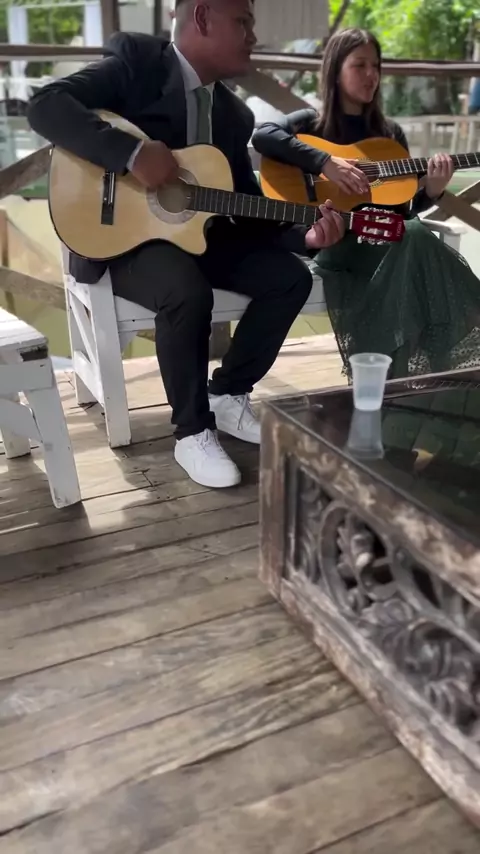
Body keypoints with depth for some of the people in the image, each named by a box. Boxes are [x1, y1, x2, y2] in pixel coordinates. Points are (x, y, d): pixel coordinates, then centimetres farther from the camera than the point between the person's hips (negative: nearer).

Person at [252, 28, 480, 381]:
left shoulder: (391, 133, 19)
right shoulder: (312, 123, 7)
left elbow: (402, 211, 16)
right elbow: (263, 136, -16)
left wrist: (431, 191, -4)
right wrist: (325, 163, -23)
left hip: (387, 242, 5)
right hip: (331, 243, -4)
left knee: (412, 234, -30)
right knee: (414, 235, -30)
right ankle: (379, 374, -24)